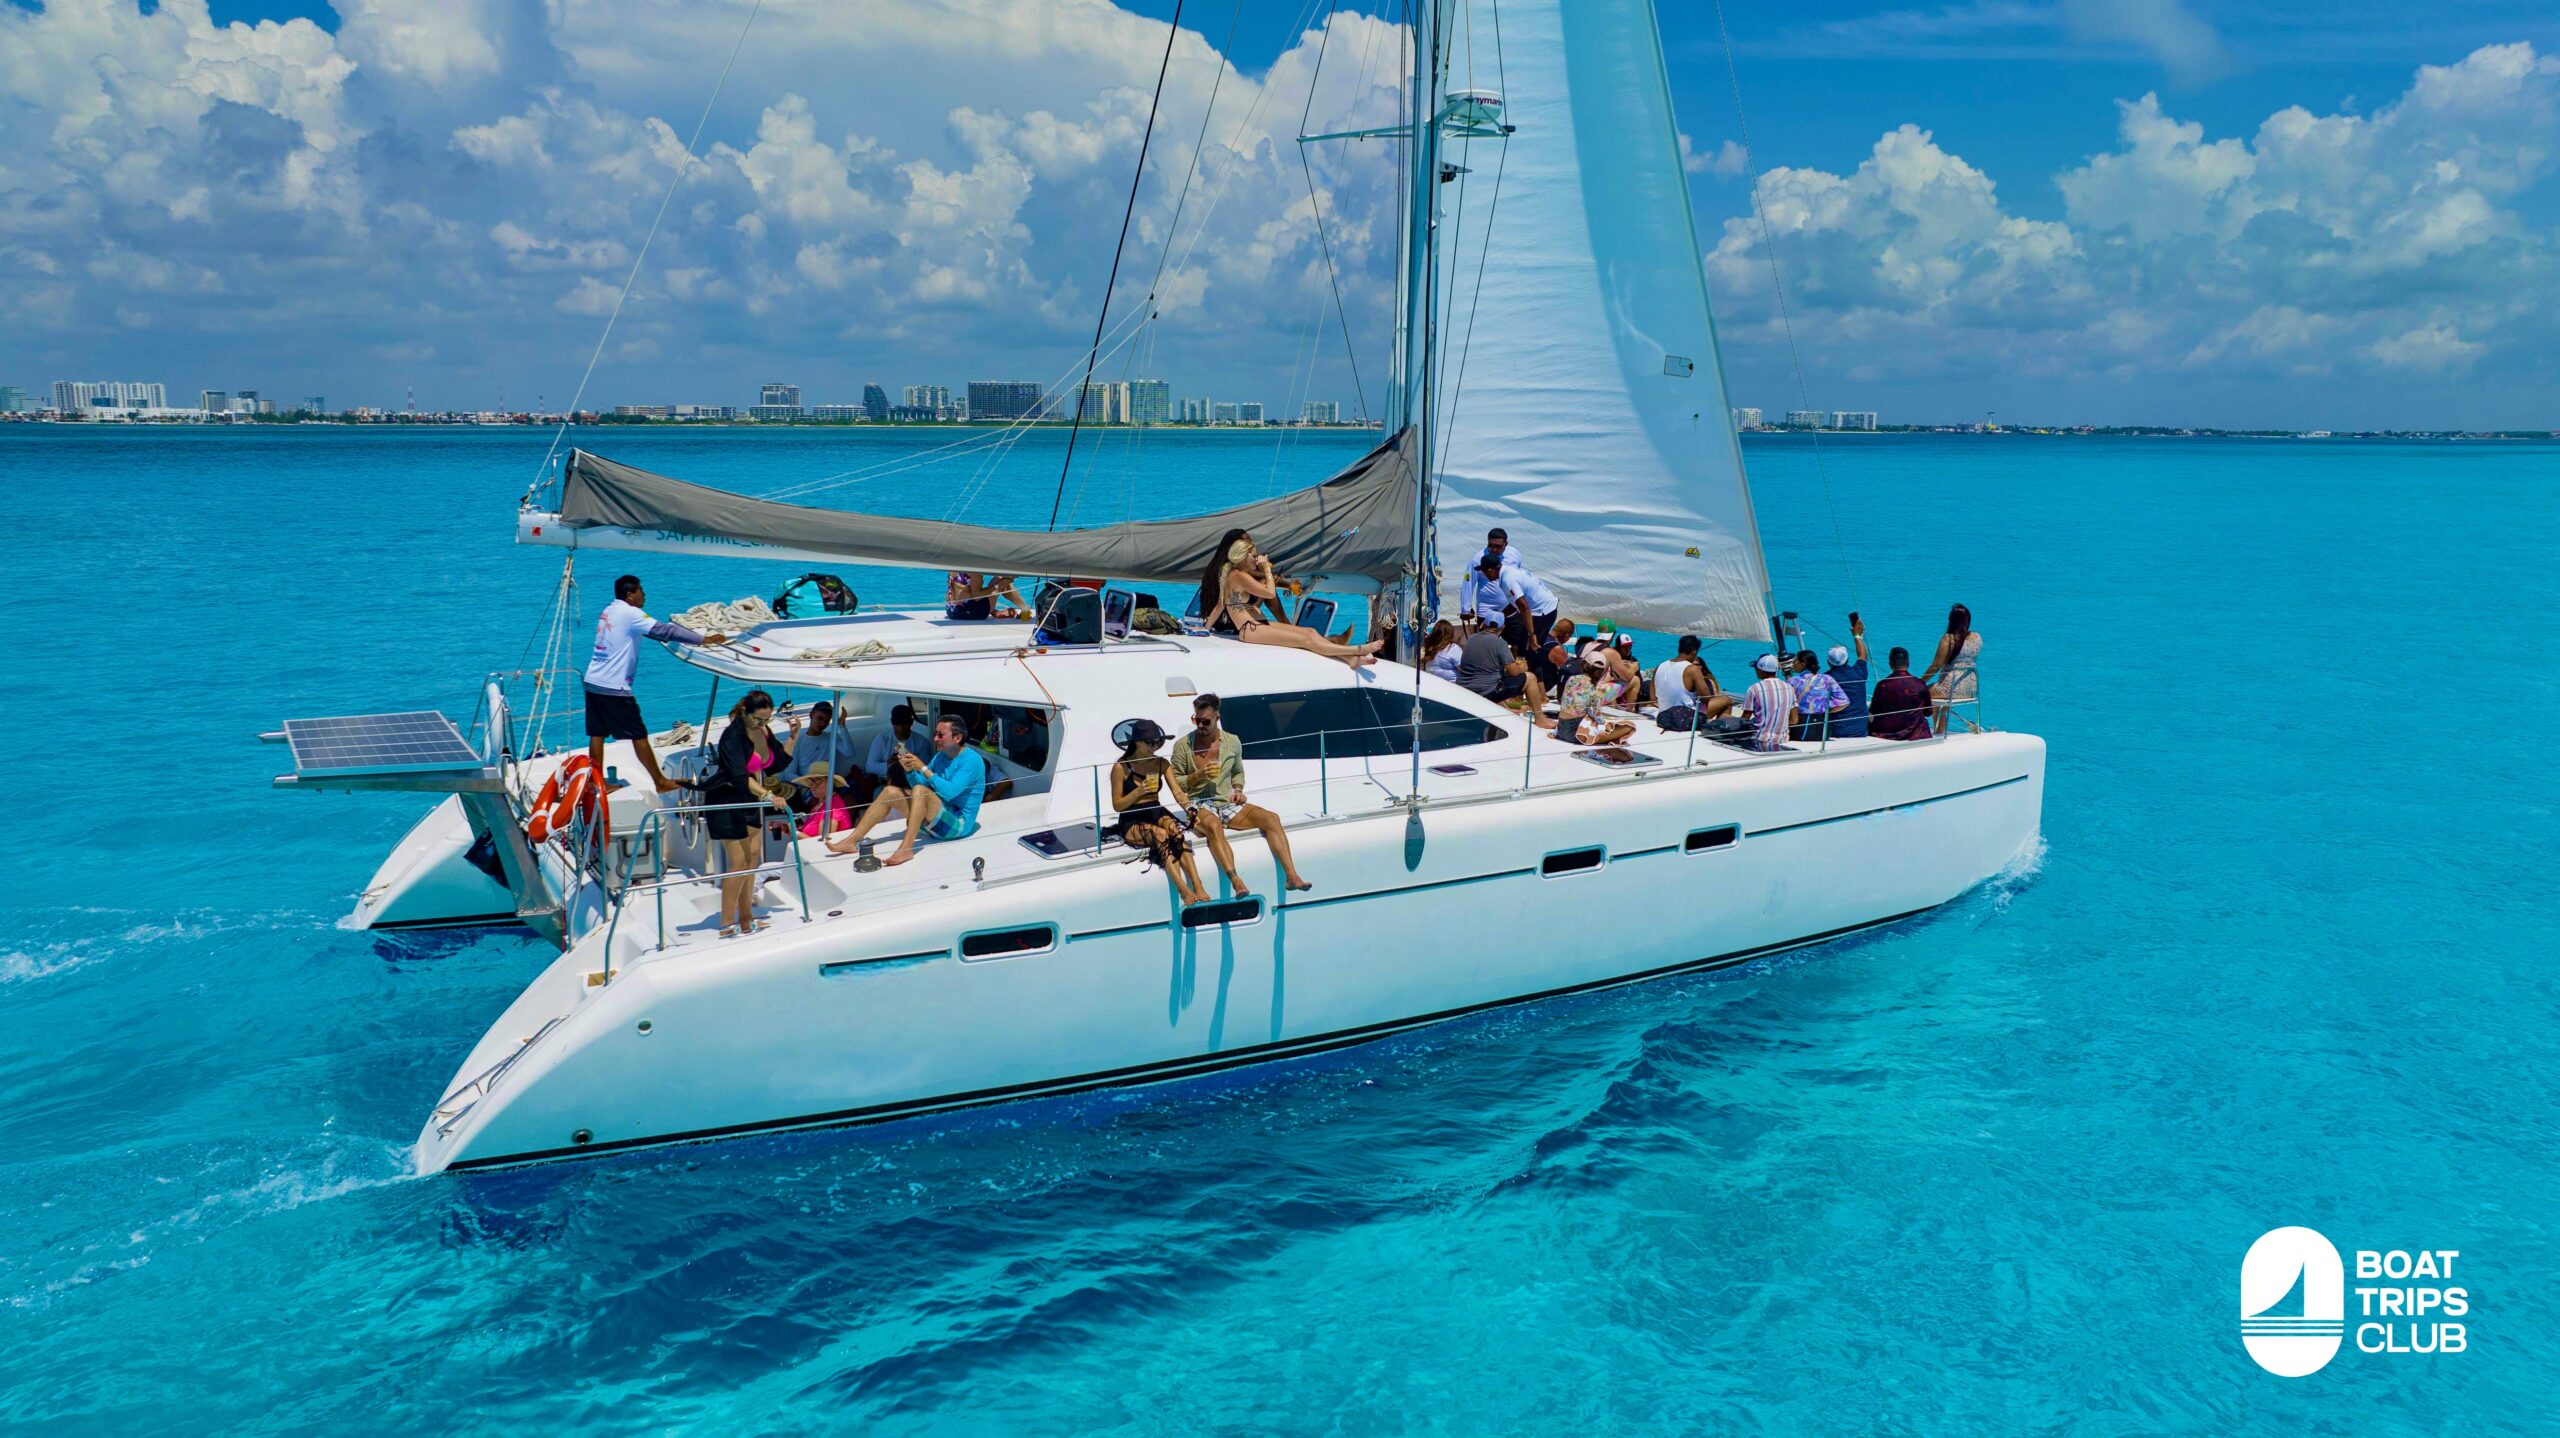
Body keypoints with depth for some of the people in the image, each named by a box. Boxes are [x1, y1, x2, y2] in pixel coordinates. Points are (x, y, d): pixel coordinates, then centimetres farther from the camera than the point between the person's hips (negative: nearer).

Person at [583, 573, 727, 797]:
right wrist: (704, 639, -14)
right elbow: (664, 631, -17)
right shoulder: (629, 613, -12)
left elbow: (654, 629, 22)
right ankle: (660, 782, 6)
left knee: (597, 734, 10)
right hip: (613, 687, -9)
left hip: (593, 682, 9)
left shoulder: (609, 611, 15)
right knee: (639, 735, -1)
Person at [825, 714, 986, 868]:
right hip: (937, 820, 8)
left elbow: (950, 792, -25)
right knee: (890, 792, -1)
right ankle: (851, 841, -7)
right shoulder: (941, 756, 14)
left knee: (920, 791, -31)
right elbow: (919, 783, 11)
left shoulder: (971, 760, -13)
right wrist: (909, 769, -8)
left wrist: (923, 768, -24)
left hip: (958, 824, -8)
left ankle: (906, 848, -40)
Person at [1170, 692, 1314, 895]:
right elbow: (1174, 783, 2)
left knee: (1271, 818, -21)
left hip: (1228, 803, 4)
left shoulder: (1232, 742, 9)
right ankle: (1237, 883, -52)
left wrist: (1238, 789, 2)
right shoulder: (1183, 746, -1)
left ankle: (1291, 876, -29)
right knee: (1214, 826, -41)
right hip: (1200, 806, -4)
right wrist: (1198, 775, -14)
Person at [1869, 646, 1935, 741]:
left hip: (1885, 734, -1)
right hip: (1915, 735, 1)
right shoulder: (1920, 685, -8)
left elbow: (1872, 714, -3)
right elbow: (1928, 712, 4)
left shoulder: (1882, 685, -11)